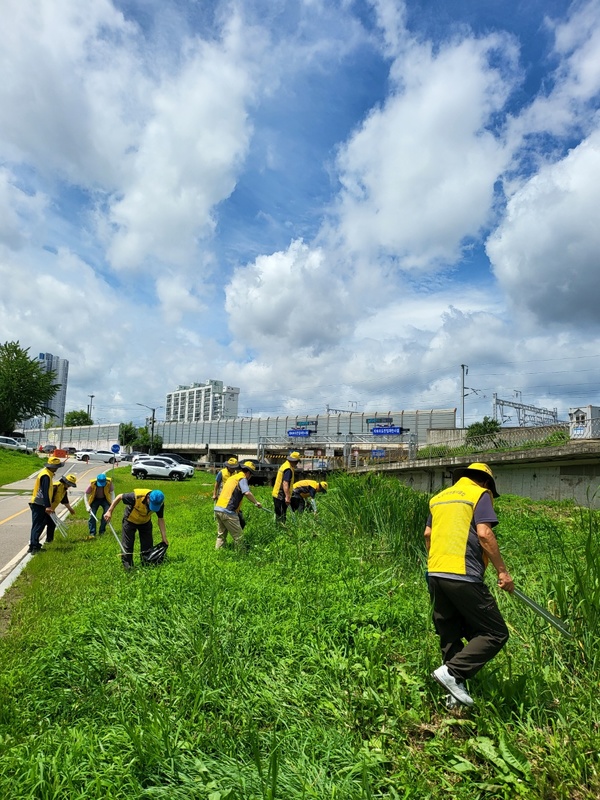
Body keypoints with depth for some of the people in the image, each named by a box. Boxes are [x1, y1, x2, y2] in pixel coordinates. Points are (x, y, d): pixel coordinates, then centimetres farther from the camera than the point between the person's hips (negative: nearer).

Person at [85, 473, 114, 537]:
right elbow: (86, 495, -13)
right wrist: (88, 506, -20)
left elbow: (112, 493, -11)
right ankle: (92, 533, -5)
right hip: (95, 500, 0)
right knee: (92, 515, -13)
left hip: (105, 499, 0)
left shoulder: (109, 482, -26)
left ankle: (102, 531, -1)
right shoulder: (92, 484, -28)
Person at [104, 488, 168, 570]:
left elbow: (161, 519, -14)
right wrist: (110, 511, -23)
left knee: (147, 544, 5)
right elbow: (119, 497, -25)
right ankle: (127, 566, 16)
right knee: (127, 545, 0)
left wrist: (164, 537, -14)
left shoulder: (159, 503, -27)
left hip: (145, 522, 3)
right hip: (130, 521, -3)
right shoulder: (137, 496, -41)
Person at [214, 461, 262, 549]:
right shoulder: (242, 479, -5)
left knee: (221, 535, 18)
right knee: (237, 536, 2)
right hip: (227, 511, -8)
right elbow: (247, 493, -23)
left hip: (217, 508, 8)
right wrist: (256, 502, -10)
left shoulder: (232, 477, 21)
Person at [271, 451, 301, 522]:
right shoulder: (288, 469, -17)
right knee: (281, 517, -5)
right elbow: (285, 484, -26)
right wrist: (287, 497, -29)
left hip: (277, 494, 10)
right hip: (281, 496, -10)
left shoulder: (284, 465, 12)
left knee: (278, 515, 15)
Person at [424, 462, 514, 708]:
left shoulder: (439, 496, 20)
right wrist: (502, 570, -7)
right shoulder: (480, 494, 1)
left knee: (450, 636, 17)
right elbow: (483, 533, -11)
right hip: (463, 577, -7)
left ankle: (455, 694, 22)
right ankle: (452, 672, -7)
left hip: (435, 575, 7)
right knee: (495, 633, 2)